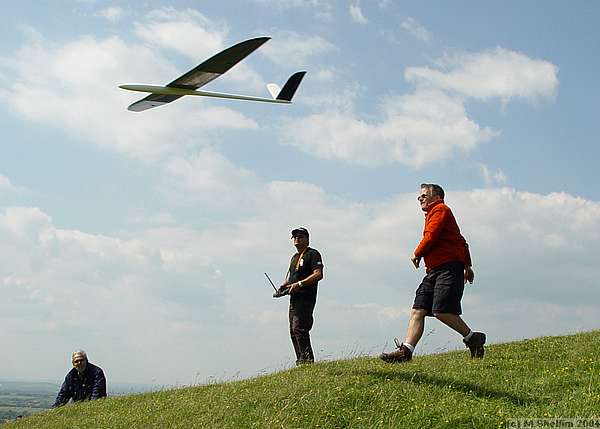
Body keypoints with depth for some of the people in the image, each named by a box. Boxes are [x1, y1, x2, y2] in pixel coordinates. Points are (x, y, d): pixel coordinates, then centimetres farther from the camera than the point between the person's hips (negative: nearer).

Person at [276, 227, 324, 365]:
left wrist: (299, 284, -20)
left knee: (299, 328, -18)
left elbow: (318, 275, -15)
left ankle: (308, 359, -15)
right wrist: (284, 285, 10)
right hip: (294, 298, 9)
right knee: (293, 331, 8)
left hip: (306, 298, -9)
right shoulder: (294, 257, 24)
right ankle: (301, 361, 12)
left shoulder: (313, 254, -4)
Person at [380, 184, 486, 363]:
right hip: (434, 270, 10)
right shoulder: (433, 214, 29)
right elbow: (462, 242, 33)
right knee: (418, 310, -3)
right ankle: (406, 350, -10)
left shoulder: (440, 209, 0)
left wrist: (417, 254, 2)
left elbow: (430, 236, -13)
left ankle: (472, 338, 2)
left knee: (441, 311, -18)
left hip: (448, 268, -10)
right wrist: (467, 265, 36)